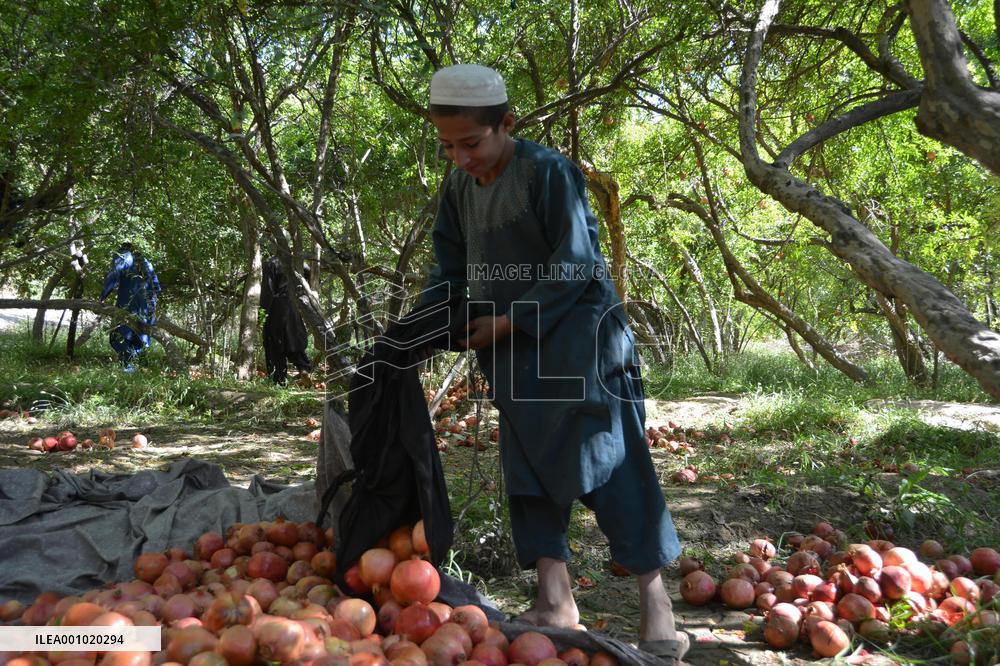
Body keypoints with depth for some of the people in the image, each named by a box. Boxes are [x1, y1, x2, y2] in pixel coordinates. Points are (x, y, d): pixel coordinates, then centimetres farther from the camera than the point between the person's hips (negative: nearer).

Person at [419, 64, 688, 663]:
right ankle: (555, 600, 12)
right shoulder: (460, 186, 6)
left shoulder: (550, 172, -15)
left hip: (577, 335, -7)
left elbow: (575, 267, -16)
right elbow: (452, 269, 12)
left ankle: (655, 598, 5)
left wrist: (510, 320, -17)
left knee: (609, 458, -7)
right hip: (514, 346, 7)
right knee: (528, 463, 5)